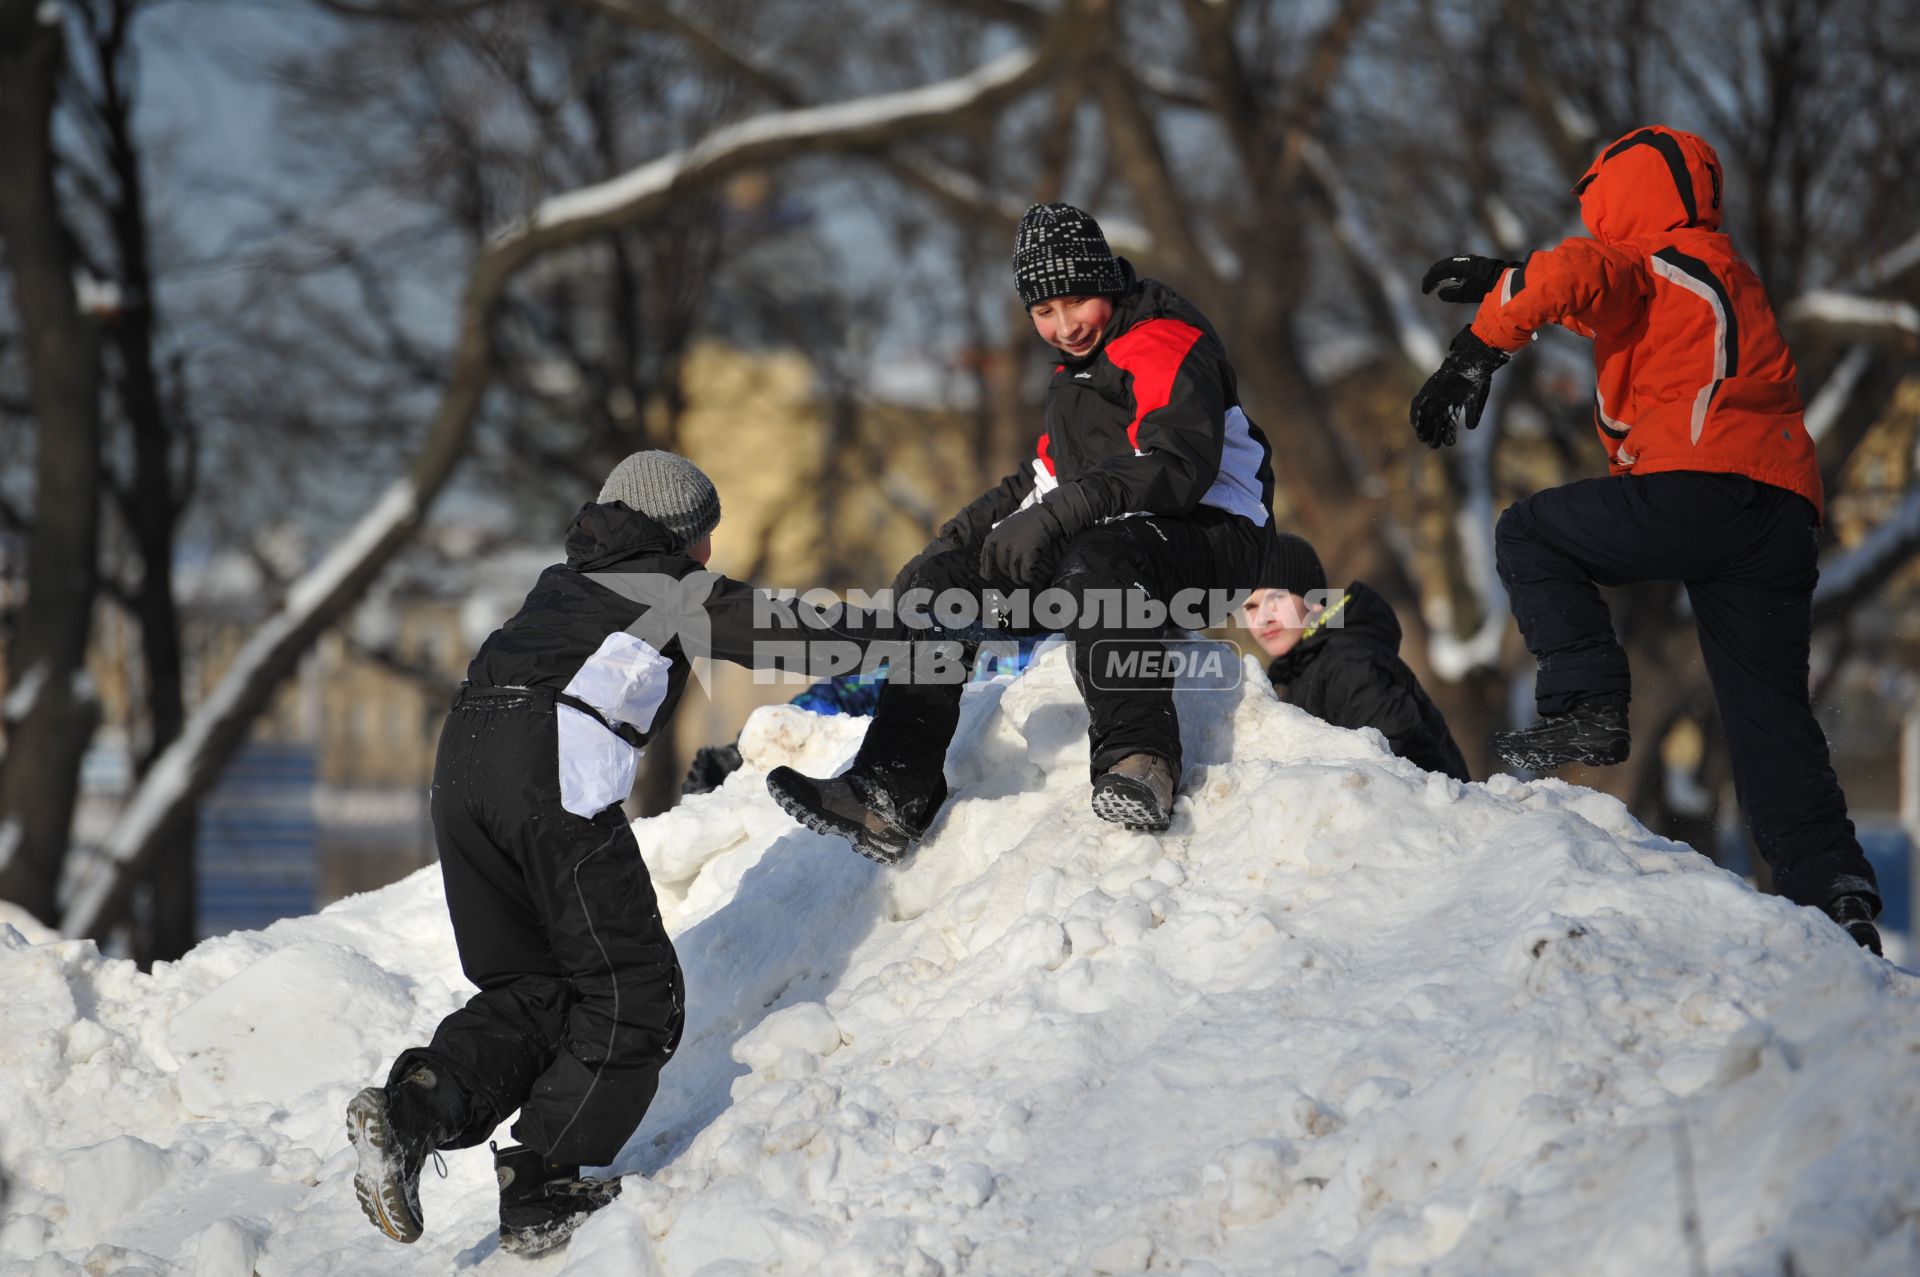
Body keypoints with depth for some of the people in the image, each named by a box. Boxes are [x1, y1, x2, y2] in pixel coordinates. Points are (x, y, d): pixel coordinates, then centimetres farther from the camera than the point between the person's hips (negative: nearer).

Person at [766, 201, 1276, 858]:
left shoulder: (1165, 347, -11)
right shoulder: (1079, 369, 20)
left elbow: (1182, 465, -26)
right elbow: (1052, 476, 27)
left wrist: (1055, 515, -32)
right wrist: (963, 533, 11)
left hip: (1210, 539, -9)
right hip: (1101, 538, 9)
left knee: (1092, 559, -41)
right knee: (940, 579, 1)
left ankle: (1136, 760, -50)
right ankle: (892, 792, -9)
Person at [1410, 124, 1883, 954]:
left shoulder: (1643, 264, 5)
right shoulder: (1725, 272, 32)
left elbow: (1565, 278, -17)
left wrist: (1477, 353, -11)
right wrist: (1498, 278, 51)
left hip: (1695, 488, -8)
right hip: (1784, 513, 8)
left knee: (1531, 536, 14)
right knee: (1772, 716, 9)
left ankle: (1587, 708, -1)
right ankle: (1834, 891, -3)